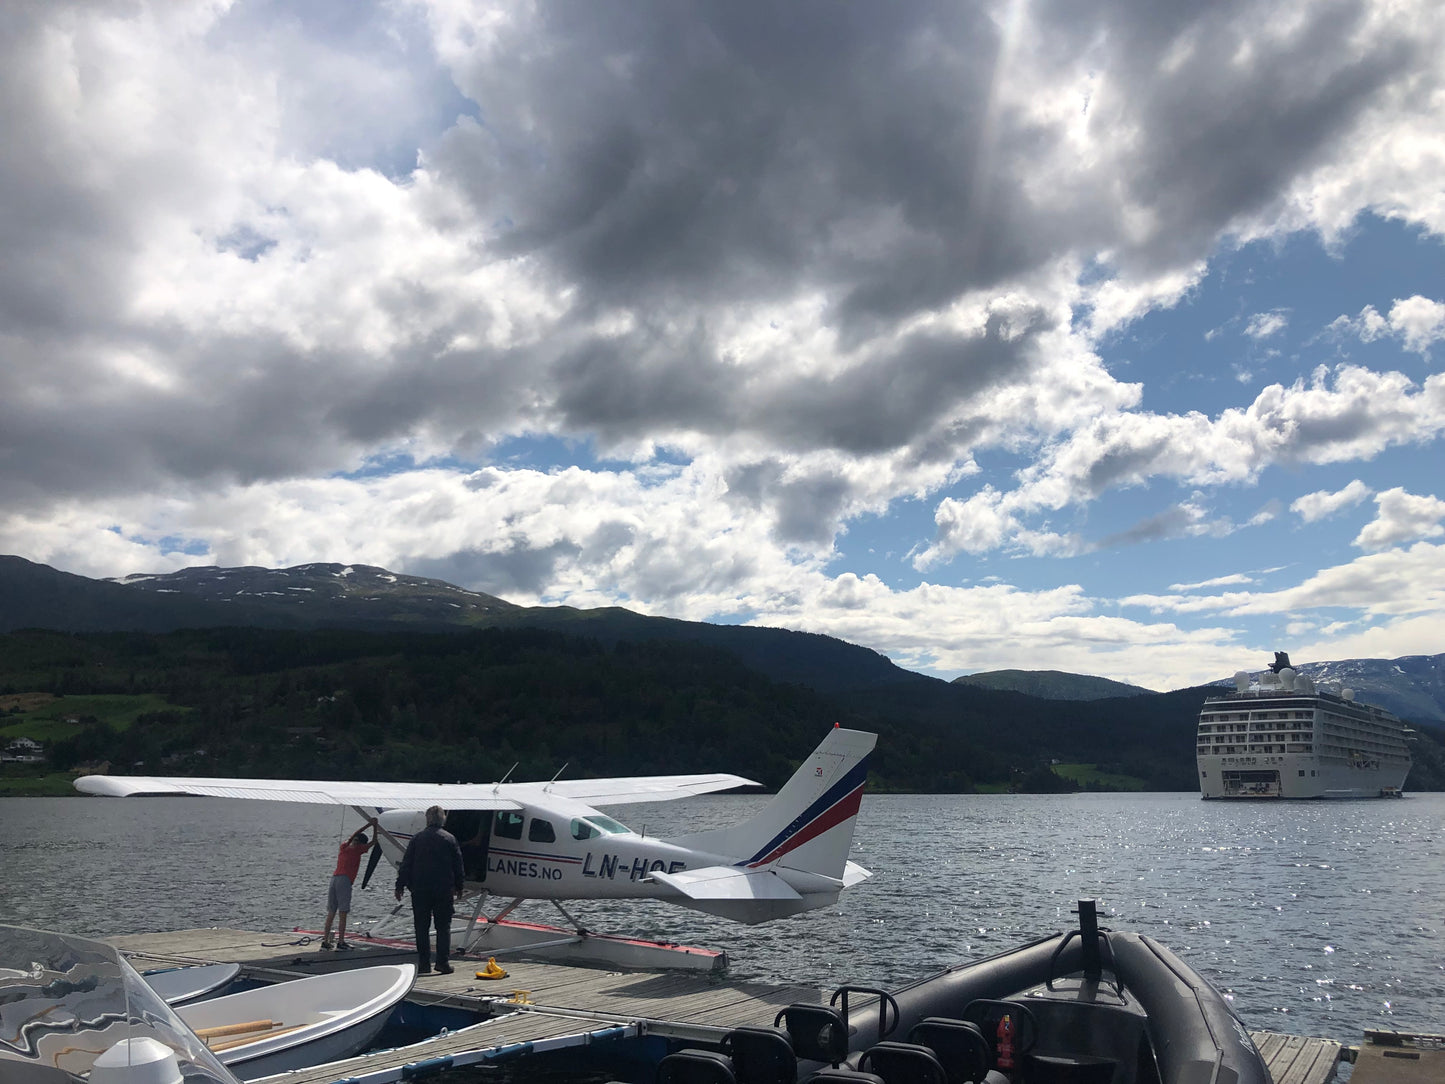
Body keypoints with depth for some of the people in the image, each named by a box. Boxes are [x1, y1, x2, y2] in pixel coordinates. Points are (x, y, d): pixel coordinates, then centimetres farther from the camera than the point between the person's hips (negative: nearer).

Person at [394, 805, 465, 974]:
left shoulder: (417, 838, 0)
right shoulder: (449, 838, 1)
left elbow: (406, 864, 0)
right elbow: (458, 865, 5)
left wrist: (400, 886, 7)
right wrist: (459, 887, 16)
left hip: (420, 890, 0)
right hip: (444, 890, 0)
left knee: (422, 927, 7)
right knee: (443, 927, 7)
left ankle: (424, 963, 6)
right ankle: (442, 962, 1)